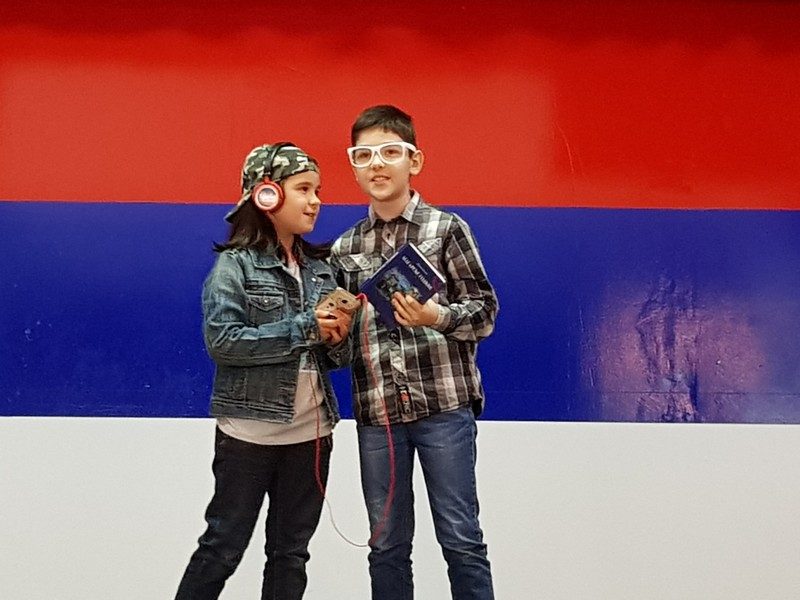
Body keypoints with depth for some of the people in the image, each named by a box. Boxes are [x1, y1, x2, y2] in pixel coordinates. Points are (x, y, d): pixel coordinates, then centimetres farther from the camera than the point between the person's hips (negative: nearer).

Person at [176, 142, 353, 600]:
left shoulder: (321, 269, 8)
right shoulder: (235, 264, -7)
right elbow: (222, 341, -20)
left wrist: (337, 339, -10)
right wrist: (304, 329, -20)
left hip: (312, 432, 5)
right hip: (250, 432, -5)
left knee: (291, 552, 14)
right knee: (224, 547, 6)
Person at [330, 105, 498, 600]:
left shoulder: (447, 228, 0)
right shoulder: (345, 248, 12)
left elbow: (486, 311, -3)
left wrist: (437, 317, -21)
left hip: (444, 405, -3)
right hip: (377, 413, 4)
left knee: (461, 539, 2)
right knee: (388, 545, 11)